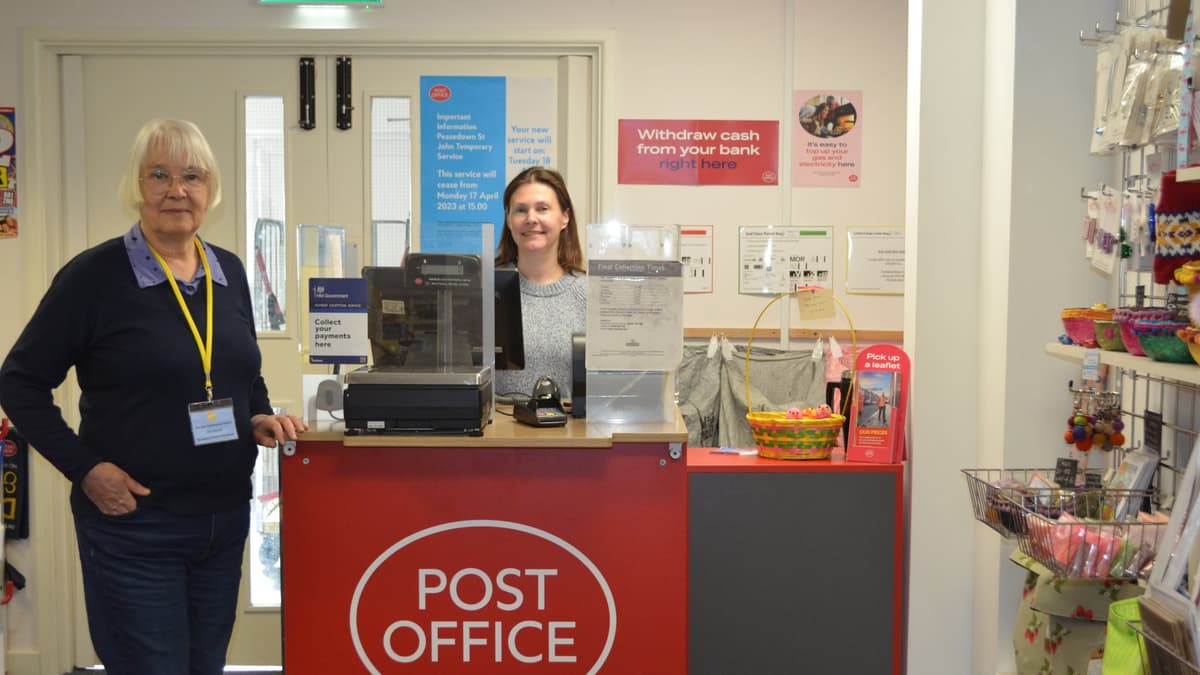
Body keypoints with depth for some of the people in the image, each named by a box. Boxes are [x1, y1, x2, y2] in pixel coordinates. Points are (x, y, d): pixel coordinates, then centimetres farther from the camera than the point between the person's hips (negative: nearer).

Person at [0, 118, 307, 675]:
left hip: (226, 519, 6)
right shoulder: (95, 274, -11)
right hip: (133, 526, -5)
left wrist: (259, 418, 0)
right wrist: (83, 468, -13)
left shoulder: (229, 272, 6)